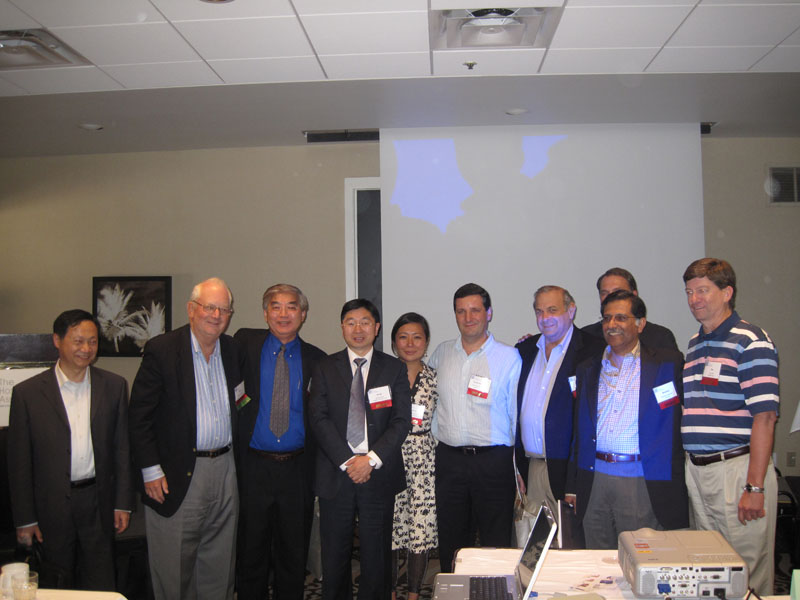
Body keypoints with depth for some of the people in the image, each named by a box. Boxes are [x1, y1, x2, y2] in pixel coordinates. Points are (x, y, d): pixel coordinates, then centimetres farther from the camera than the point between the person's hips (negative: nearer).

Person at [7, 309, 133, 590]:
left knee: (101, 588, 7)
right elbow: (19, 462, -1)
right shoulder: (27, 393, -3)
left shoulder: (114, 386, 2)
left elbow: (123, 448, 5)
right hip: (51, 509, -1)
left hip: (98, 504, 1)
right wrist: (25, 519, -1)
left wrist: (123, 503, 3)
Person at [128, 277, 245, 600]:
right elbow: (140, 414, -9)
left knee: (219, 566, 14)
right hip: (178, 476, -4)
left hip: (224, 471, 5)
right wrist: (151, 470, -12)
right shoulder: (162, 349, -8)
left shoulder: (233, 349, 7)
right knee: (174, 567, 6)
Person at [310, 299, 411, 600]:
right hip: (336, 474, 1)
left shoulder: (394, 369, 5)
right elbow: (319, 419, -3)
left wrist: (371, 459, -13)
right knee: (334, 554, 8)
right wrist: (347, 461, -12)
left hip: (379, 474, 0)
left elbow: (402, 421, -2)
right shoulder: (325, 368, 6)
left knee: (376, 553, 7)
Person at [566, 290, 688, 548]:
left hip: (643, 484, -3)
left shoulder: (668, 363, 1)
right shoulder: (588, 369, 13)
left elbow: (681, 419, 0)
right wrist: (572, 486, 12)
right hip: (595, 481, 4)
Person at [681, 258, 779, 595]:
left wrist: (755, 487, -18)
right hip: (697, 470, 7)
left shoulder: (750, 341, -9)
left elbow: (764, 417, -15)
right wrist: (690, 467, 15)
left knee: (747, 573, 2)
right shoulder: (694, 343, 15)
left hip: (737, 468, -7)